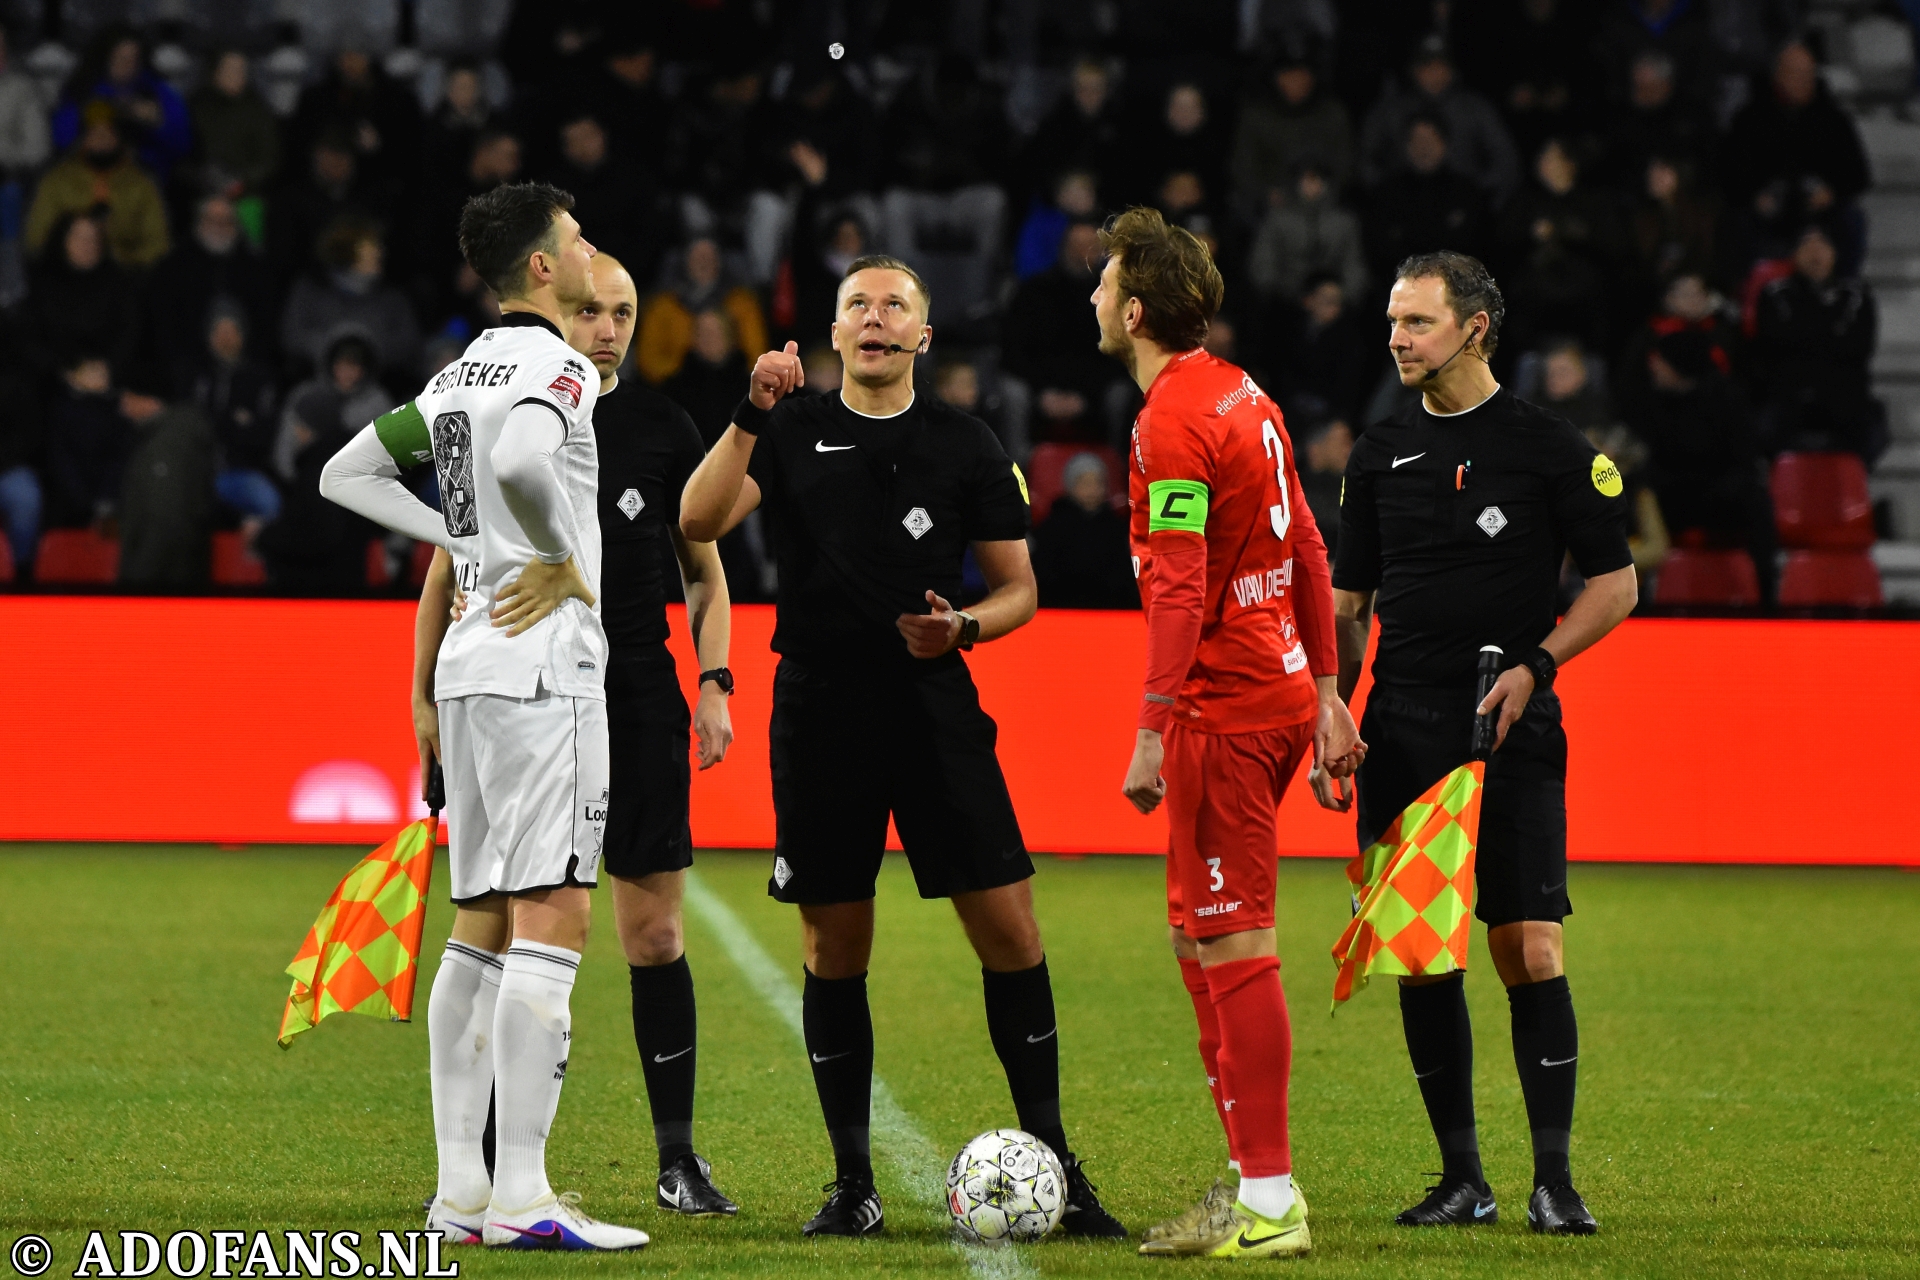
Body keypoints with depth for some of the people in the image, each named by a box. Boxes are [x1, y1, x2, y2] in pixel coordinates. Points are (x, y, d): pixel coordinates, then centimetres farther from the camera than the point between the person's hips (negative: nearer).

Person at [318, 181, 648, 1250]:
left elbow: (348, 474, 22)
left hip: (471, 667, 9)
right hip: (546, 662, -9)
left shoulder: (464, 373, 16)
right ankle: (521, 1196, -16)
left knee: (484, 928, 11)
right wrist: (569, 561, -15)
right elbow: (520, 459, -31)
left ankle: (460, 1190, 10)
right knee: (552, 922, -11)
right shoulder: (559, 369, -10)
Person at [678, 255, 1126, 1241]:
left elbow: (1018, 587, 10)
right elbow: (699, 522, -9)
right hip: (819, 713, 0)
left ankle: (1054, 1167, 3)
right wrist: (750, 418, -20)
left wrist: (963, 628, -10)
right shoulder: (791, 431, 6)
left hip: (935, 710, 0)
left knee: (1010, 932, -6)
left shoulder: (965, 446, 7)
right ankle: (852, 1183, 12)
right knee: (834, 953, 3)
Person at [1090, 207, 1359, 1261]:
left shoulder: (1172, 423, -15)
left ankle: (1270, 1205, -6)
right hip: (1278, 690, 10)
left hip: (1221, 708, -10)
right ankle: (1251, 1179, 18)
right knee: (1200, 938, 15)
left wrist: (1152, 732, -19)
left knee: (1232, 946, -7)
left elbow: (1180, 589, -20)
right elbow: (1309, 551, 17)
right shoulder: (1242, 395, 14)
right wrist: (1326, 692, 21)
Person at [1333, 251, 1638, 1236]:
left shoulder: (1548, 447, 0)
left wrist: (1533, 664, -10)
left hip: (1515, 735, -4)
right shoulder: (1380, 453, 11)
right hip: (1403, 737, 4)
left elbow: (1616, 583, 3)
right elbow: (1347, 602, 16)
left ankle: (1554, 1181, -4)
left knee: (1530, 953, -10)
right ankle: (1461, 1179, 10)